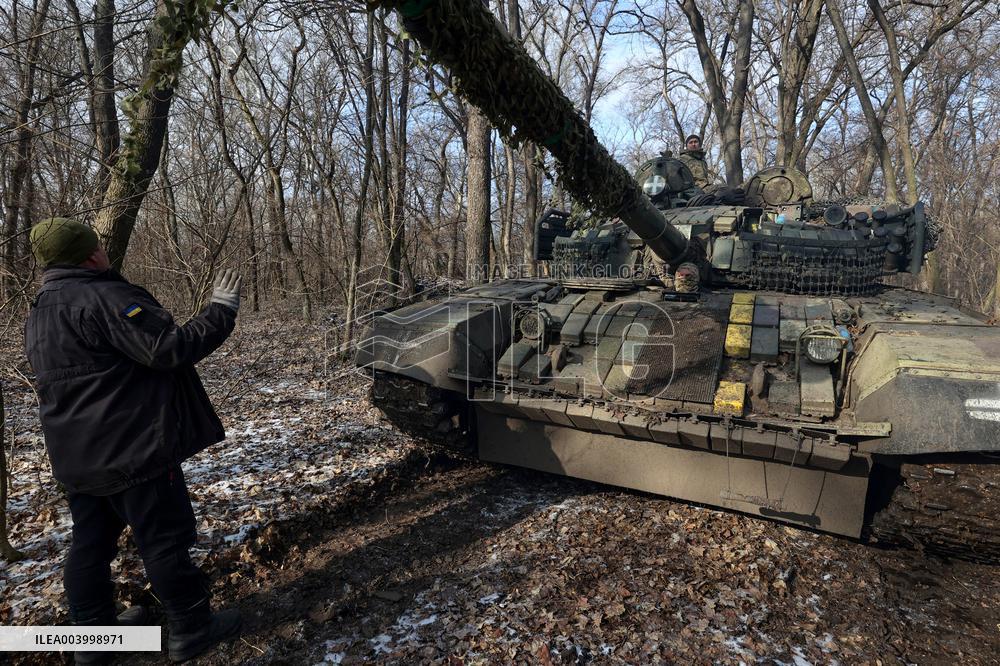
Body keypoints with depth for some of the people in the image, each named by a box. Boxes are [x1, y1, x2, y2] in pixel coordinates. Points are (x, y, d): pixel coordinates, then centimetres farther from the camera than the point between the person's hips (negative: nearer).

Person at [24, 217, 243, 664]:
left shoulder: (39, 313, 14)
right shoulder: (104, 298, -18)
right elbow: (170, 350, -25)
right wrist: (221, 311, -17)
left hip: (77, 455, 10)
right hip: (132, 448, -9)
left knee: (90, 543, 18)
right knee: (164, 540, 2)